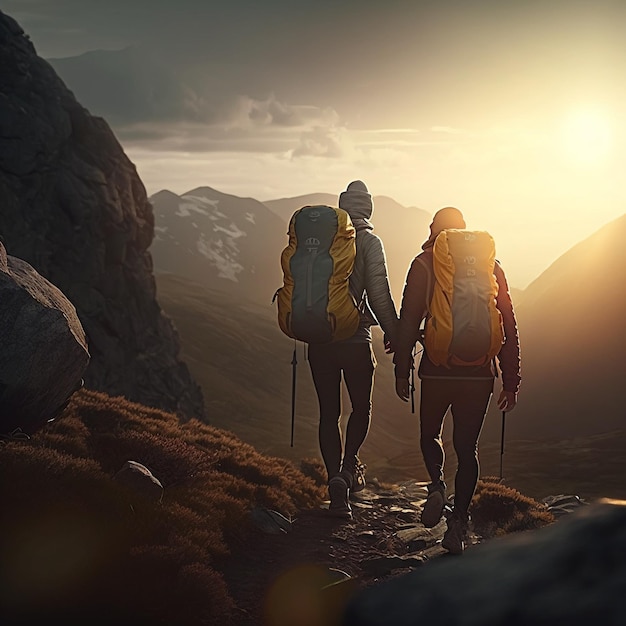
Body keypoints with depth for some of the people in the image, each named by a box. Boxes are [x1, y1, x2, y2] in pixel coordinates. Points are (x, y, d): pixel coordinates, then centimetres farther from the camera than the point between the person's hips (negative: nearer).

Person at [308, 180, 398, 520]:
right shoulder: (368, 240, -5)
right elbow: (379, 293, -10)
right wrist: (393, 333, -1)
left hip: (319, 338, 3)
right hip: (355, 338, -3)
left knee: (328, 412, 8)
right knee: (361, 407, 15)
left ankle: (336, 480, -2)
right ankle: (348, 467, -2)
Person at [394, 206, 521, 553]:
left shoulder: (424, 264, 1)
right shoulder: (490, 266, 7)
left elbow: (408, 321, -3)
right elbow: (508, 326, 6)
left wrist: (401, 370, 2)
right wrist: (511, 381, 9)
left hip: (437, 369, -1)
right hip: (479, 372, 2)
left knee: (430, 434, 19)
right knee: (466, 446, 10)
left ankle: (437, 484, -8)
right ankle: (458, 523, 1)